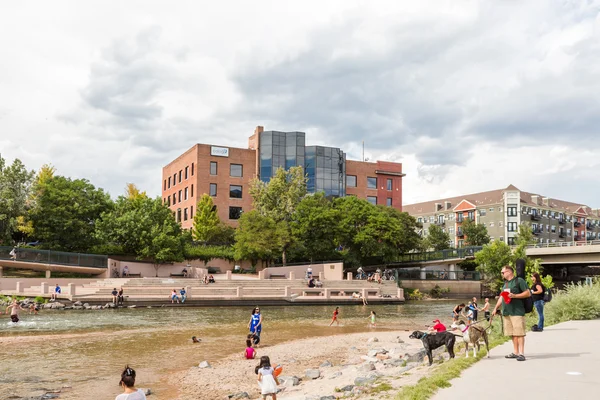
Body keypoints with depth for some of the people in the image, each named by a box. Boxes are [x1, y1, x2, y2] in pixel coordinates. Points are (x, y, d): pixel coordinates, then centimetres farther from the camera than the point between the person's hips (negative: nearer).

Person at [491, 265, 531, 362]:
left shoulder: (519, 281, -4)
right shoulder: (506, 283, 20)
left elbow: (528, 293, -8)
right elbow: (501, 297, 25)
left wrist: (514, 295, -16)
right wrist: (496, 308, 20)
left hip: (517, 312, -8)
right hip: (506, 312, 8)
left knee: (519, 333, -8)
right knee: (513, 334, 9)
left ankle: (521, 353, -7)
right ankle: (515, 352, 14)